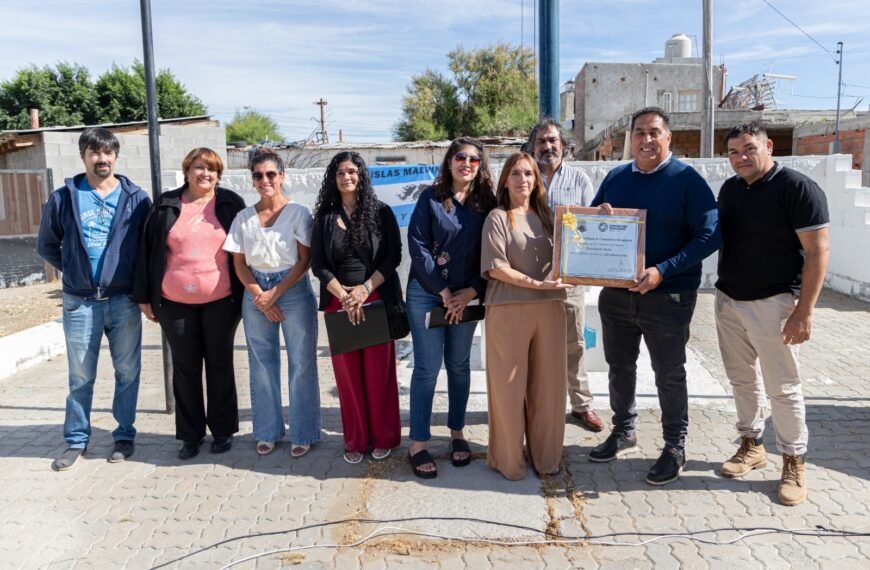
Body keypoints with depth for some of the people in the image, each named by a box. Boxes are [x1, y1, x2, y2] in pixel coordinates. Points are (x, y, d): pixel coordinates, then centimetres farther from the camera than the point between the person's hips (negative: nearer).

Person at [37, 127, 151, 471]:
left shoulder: (136, 198, 2)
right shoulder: (63, 198, 3)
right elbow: (47, 246, 13)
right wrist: (72, 271, 6)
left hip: (124, 301, 0)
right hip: (79, 302, 0)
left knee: (127, 372, 7)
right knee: (80, 377, 8)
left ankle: (124, 436, 21)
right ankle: (76, 441, 21)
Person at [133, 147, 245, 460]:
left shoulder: (230, 204, 1)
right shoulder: (166, 205, 5)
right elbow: (147, 250, 7)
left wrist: (245, 294, -1)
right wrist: (144, 296, 4)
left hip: (220, 301, -1)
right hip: (176, 303, 1)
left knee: (219, 364, 10)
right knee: (185, 367, 9)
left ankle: (222, 430, 23)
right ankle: (190, 434, 22)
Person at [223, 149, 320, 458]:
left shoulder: (298, 212, -3)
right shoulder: (243, 217, 7)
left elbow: (305, 260, -6)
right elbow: (239, 263, 6)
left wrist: (275, 293, -11)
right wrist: (260, 297, -7)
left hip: (294, 291, -3)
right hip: (256, 296, 3)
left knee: (301, 363, 0)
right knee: (261, 364, 9)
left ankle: (303, 433, 12)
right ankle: (267, 432, 22)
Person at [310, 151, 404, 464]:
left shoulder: (381, 212, 2)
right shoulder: (324, 216, 7)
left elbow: (393, 256, -4)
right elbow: (318, 264, 2)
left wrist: (365, 289, -14)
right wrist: (343, 295, -11)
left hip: (377, 299, -2)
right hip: (338, 302, 2)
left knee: (379, 371, 2)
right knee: (347, 374, 6)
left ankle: (383, 437, 17)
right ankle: (355, 440, 19)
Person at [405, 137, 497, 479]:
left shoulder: (487, 203, 4)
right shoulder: (431, 198, -3)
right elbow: (417, 246, -9)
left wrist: (471, 291, -7)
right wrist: (443, 292, -10)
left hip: (466, 296, 3)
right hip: (427, 293, -2)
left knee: (459, 366, 11)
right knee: (427, 368, -2)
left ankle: (457, 433, 25)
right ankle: (418, 444, 6)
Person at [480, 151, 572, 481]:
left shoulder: (546, 216, 14)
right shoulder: (498, 218, 1)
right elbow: (495, 267, -9)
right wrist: (536, 284, -14)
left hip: (549, 309, 4)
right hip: (508, 310, -4)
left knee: (547, 384, 8)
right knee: (509, 386, 2)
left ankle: (545, 455, 24)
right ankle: (508, 459, 18)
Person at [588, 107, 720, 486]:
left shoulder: (687, 180, -9)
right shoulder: (615, 177, 6)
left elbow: (709, 236, -14)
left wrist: (662, 271, -25)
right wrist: (600, 215, -10)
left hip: (667, 296, -5)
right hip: (616, 293, 5)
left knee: (669, 374, 7)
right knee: (619, 366, 16)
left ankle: (675, 447, 24)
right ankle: (623, 432, 36)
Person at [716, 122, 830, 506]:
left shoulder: (797, 188, -12)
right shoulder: (729, 189, 8)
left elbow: (817, 252, -14)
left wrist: (804, 311, -19)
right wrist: (723, 292, 12)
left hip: (772, 303, -6)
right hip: (728, 301, 6)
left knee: (782, 387, 2)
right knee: (742, 379, 15)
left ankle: (794, 463, 15)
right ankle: (751, 445, 30)